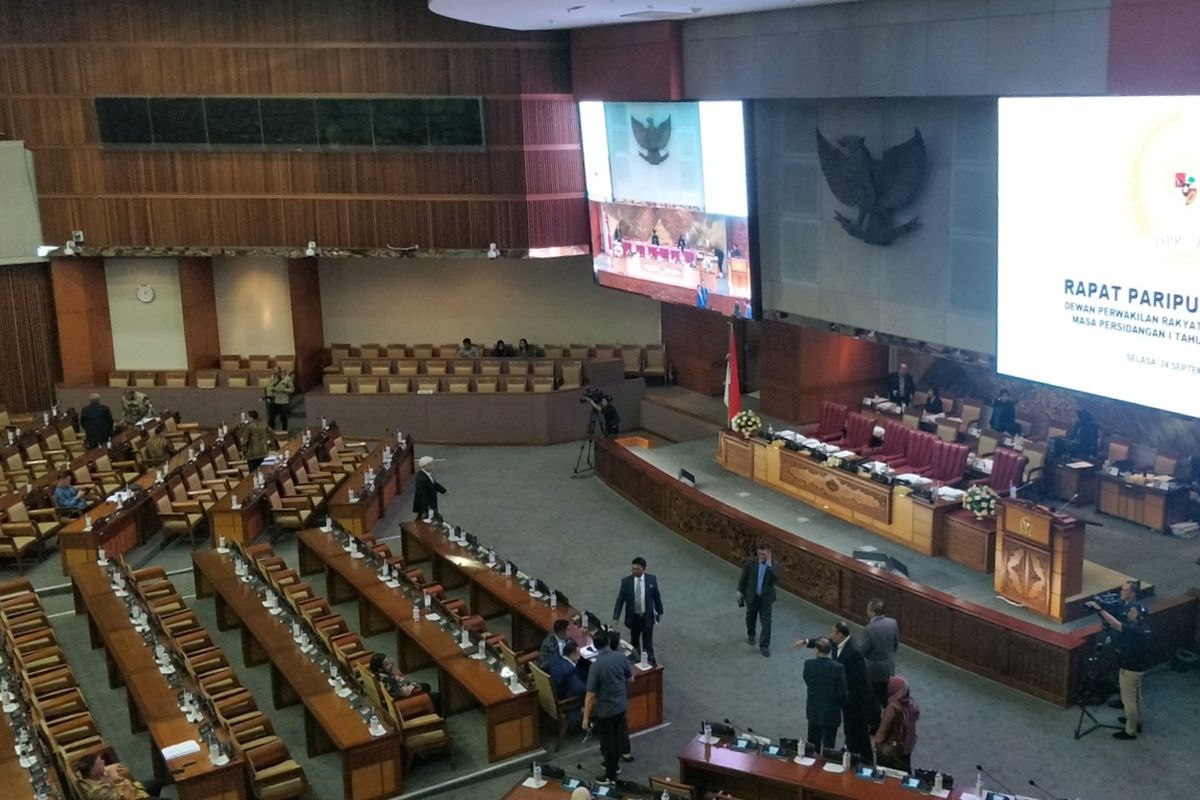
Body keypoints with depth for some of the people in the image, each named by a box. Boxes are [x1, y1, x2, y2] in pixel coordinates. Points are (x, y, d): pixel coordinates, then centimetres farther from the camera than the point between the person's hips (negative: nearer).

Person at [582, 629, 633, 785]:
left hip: (605, 709, -6)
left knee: (607, 741, 10)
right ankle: (613, 765, 42)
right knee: (617, 735, 24)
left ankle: (610, 776, 23)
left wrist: (586, 717, -13)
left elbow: (591, 694, -21)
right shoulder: (621, 657, -9)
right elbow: (631, 678, 8)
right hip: (621, 704, 6)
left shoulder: (596, 665, -25)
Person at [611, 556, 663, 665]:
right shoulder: (626, 581, -13)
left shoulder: (652, 579, -11)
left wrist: (659, 612, 10)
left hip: (647, 617, -1)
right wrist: (616, 617, -17)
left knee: (648, 643, -1)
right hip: (633, 617, 2)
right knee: (634, 640, 21)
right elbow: (620, 600, -10)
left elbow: (656, 597, 1)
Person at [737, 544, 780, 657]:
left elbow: (776, 580, -27)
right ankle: (750, 635, 49)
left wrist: (769, 566, -31)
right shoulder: (751, 562, -12)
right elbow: (743, 577, 0)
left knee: (766, 622, -2)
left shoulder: (773, 564, -13)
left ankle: (764, 646, 8)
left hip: (766, 598, -1)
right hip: (752, 596, 1)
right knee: (750, 618, 21)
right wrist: (740, 591, 2)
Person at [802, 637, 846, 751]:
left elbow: (807, 682, -1)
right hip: (831, 712, -3)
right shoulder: (838, 668, -20)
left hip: (813, 711, 3)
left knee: (813, 746, 19)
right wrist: (842, 705, 5)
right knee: (828, 747, 9)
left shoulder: (808, 664, -14)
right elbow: (842, 692, -14)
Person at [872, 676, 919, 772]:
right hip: (908, 745, 6)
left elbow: (883, 729, -20)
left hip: (891, 749, -6)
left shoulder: (892, 708, -31)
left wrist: (876, 740, -2)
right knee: (904, 772, 22)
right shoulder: (911, 703, -11)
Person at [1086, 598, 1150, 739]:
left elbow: (1116, 624, -40)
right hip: (1138, 667, 10)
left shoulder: (1135, 629, -31)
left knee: (1128, 699, 2)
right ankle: (1136, 722, 43)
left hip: (1130, 669, -10)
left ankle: (1130, 731, 11)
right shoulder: (1142, 627, 0)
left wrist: (1099, 608, -41)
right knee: (1136, 696, 25)